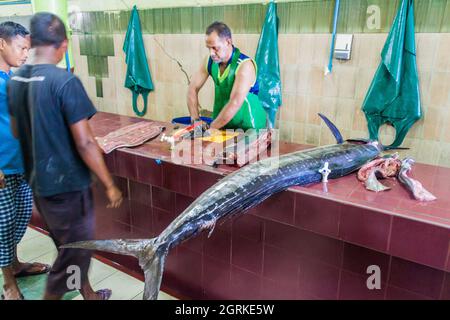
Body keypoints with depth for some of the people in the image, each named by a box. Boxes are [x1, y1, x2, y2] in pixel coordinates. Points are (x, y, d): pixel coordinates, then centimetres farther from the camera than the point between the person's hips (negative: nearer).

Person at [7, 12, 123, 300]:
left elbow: (17, 131, 13)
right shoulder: (65, 82, -21)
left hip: (38, 182, 8)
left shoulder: (16, 80, 2)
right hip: (67, 185, -8)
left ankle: (89, 295, 42)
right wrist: (110, 185, -12)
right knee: (73, 254, 11)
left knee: (71, 247, 24)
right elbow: (84, 143, -22)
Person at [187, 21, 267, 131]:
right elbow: (193, 89, 4)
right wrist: (195, 120, -6)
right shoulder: (210, 61, 0)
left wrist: (211, 128, -24)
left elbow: (235, 103, -27)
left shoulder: (244, 65, -18)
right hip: (221, 125, 5)